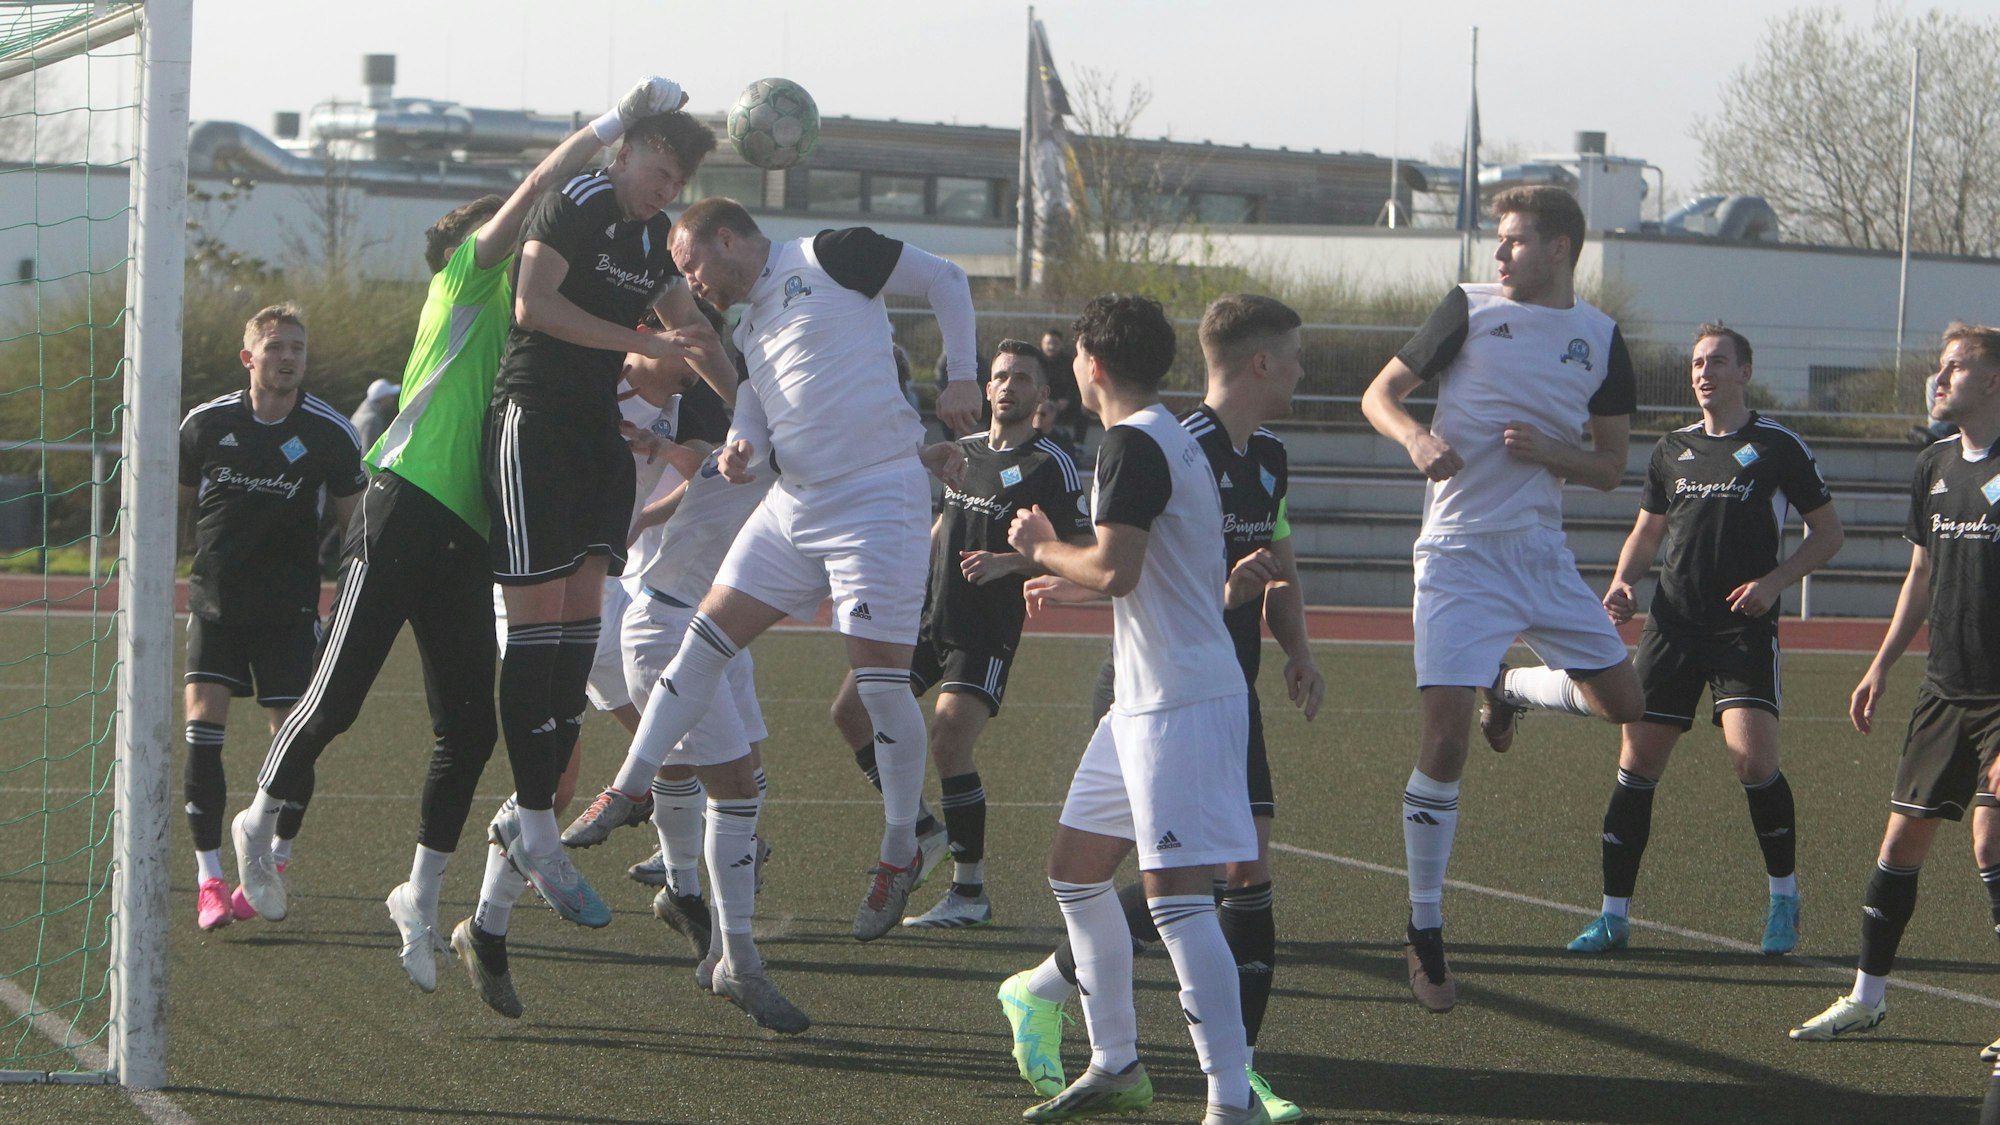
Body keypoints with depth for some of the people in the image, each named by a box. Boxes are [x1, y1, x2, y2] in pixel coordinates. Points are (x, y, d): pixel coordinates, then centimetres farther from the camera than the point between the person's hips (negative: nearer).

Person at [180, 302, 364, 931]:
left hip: (289, 607, 0)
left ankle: (267, 866, 13)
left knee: (291, 733, -3)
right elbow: (180, 504, 14)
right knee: (203, 720, -11)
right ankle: (209, 875, -6)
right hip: (215, 598, 1)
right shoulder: (206, 424, -3)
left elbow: (352, 521, 6)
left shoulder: (331, 435, -5)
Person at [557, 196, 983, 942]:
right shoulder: (748, 327, 17)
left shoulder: (829, 258, -6)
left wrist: (961, 377, -7)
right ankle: (629, 789, 16)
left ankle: (900, 853, 5)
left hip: (878, 499, -8)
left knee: (879, 675, -9)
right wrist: (742, 448, -2)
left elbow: (946, 279, -1)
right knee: (707, 635, 5)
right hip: (795, 503, 8)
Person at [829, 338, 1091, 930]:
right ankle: (917, 829, 17)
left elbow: (1082, 553, -10)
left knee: (948, 739, -19)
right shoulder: (964, 450, 14)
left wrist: (1007, 561, -22)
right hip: (928, 616, 7)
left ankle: (970, 893, -9)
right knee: (851, 711, 2)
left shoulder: (1051, 465, -7)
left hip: (986, 633, -7)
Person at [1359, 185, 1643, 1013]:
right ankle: (1425, 937, -2)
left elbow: (1611, 466, 9)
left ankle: (1509, 689, 37)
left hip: (1543, 555, 4)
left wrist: (1546, 451, -11)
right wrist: (1415, 438, -19)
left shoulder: (1600, 338, 6)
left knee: (1623, 704, 6)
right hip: (1461, 555, -4)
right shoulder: (1470, 309, -2)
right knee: (1445, 739, -13)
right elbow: (1379, 394, 3)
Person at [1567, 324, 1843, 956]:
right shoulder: (1672, 452, 14)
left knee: (1753, 755, -19)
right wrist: (1624, 582, 5)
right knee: (1638, 761, -1)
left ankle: (1784, 899, 2)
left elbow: (1828, 534, 5)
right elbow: (1646, 533, 25)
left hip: (1745, 628, -4)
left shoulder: (1778, 447, 2)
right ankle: (1613, 916, 6)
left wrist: (1773, 582, -9)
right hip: (1673, 624, 4)